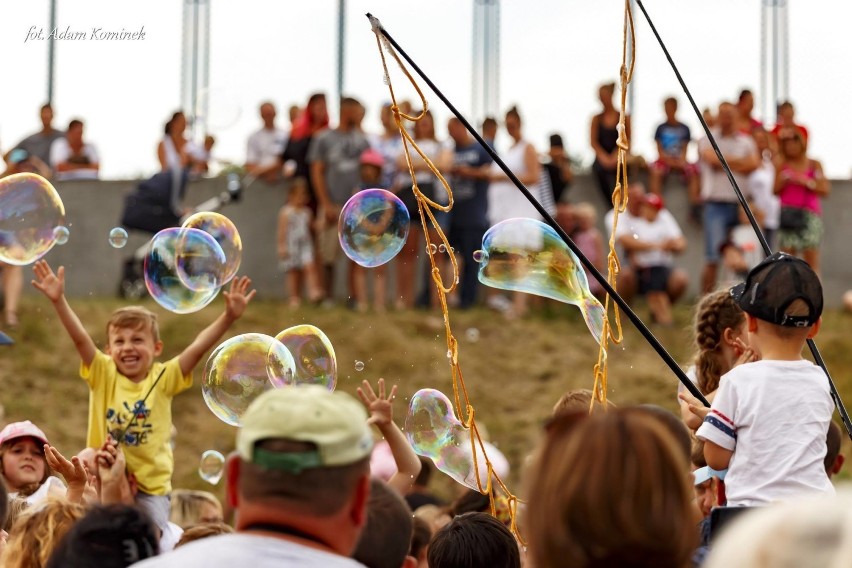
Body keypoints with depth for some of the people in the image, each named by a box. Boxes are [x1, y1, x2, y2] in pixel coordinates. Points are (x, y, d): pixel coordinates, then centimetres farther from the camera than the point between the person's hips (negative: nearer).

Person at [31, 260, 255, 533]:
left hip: (152, 487, -1)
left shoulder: (164, 378, -2)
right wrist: (59, 301, -27)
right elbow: (80, 338, -14)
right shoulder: (103, 375, -2)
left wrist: (229, 316, -24)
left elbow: (199, 346, -12)